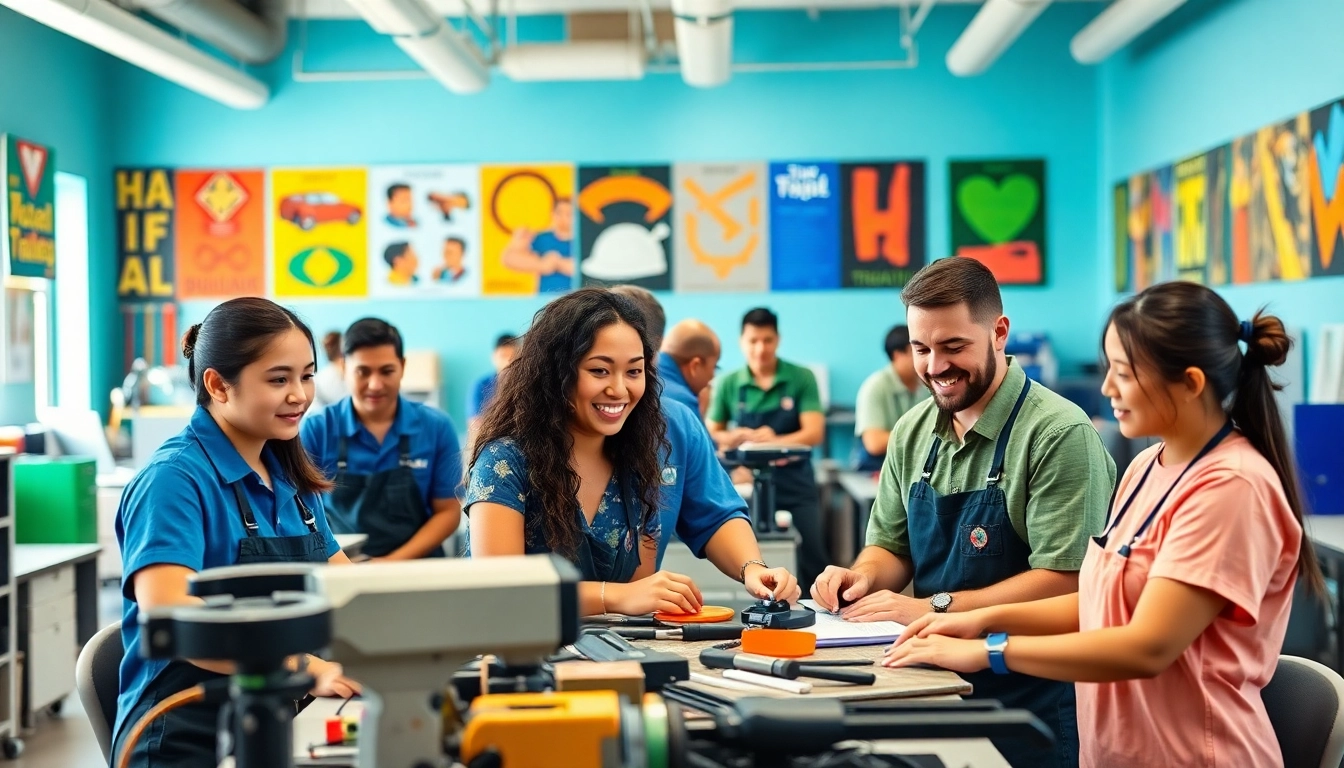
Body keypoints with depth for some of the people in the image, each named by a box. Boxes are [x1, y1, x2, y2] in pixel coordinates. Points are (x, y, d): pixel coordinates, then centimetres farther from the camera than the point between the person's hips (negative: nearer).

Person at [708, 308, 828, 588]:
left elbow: (814, 433, -9)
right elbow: (712, 434, 8)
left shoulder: (801, 378, -1)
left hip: (796, 486, -1)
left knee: (813, 564, -6)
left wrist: (775, 441, -26)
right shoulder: (729, 384, 3)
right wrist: (732, 438, -15)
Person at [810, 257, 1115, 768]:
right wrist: (864, 576, -8)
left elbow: (1064, 579, -22)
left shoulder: (1060, 433, -17)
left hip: (1032, 699, -6)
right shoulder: (913, 433, 5)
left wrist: (936, 607, -25)